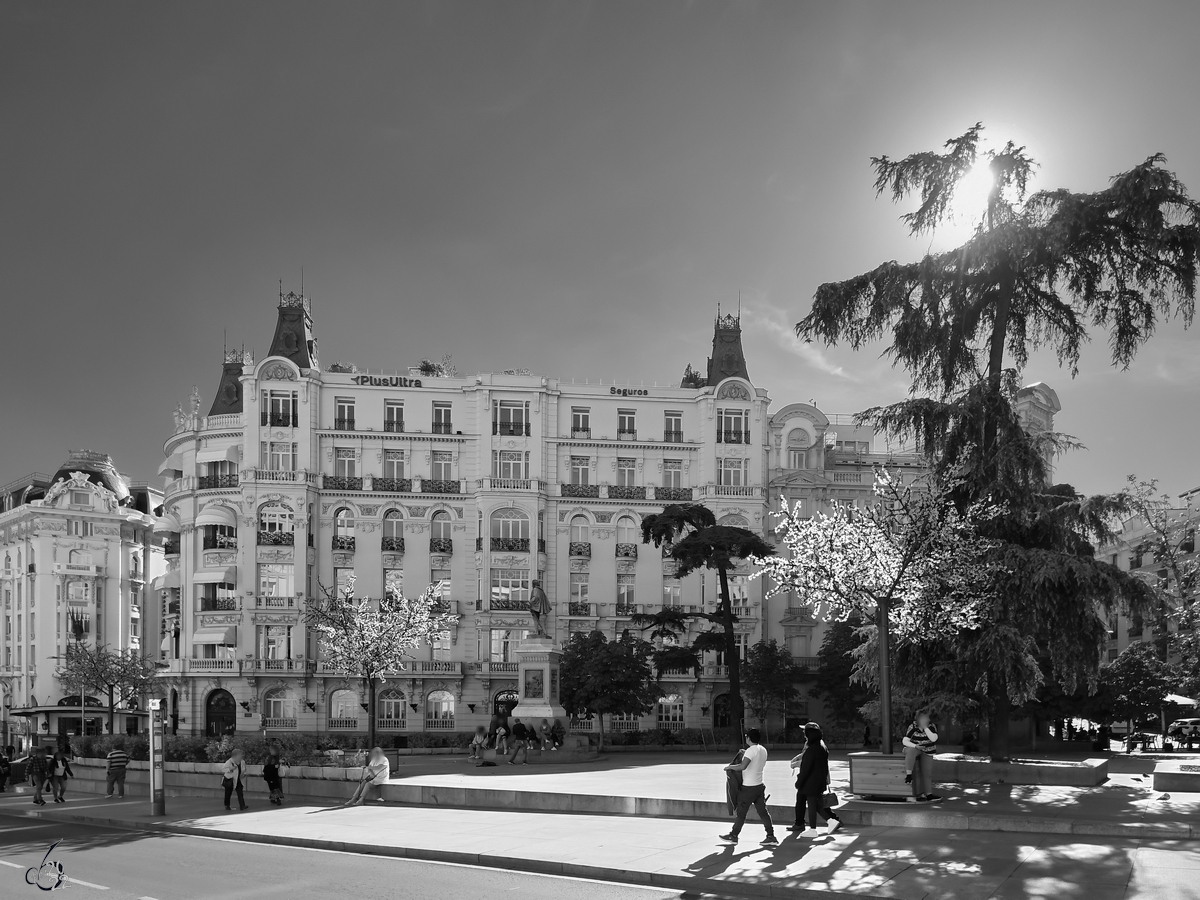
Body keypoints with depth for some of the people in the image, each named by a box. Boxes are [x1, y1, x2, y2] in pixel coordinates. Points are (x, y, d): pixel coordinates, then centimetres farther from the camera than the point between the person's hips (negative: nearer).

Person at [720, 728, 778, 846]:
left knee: (741, 812, 4)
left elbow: (743, 766, -29)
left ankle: (733, 836, 13)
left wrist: (730, 767, -15)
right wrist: (745, 755, 18)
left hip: (749, 787, -8)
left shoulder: (751, 750, -18)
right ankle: (771, 836, 6)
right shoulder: (763, 750, 8)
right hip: (759, 785, 8)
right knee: (763, 811, 9)